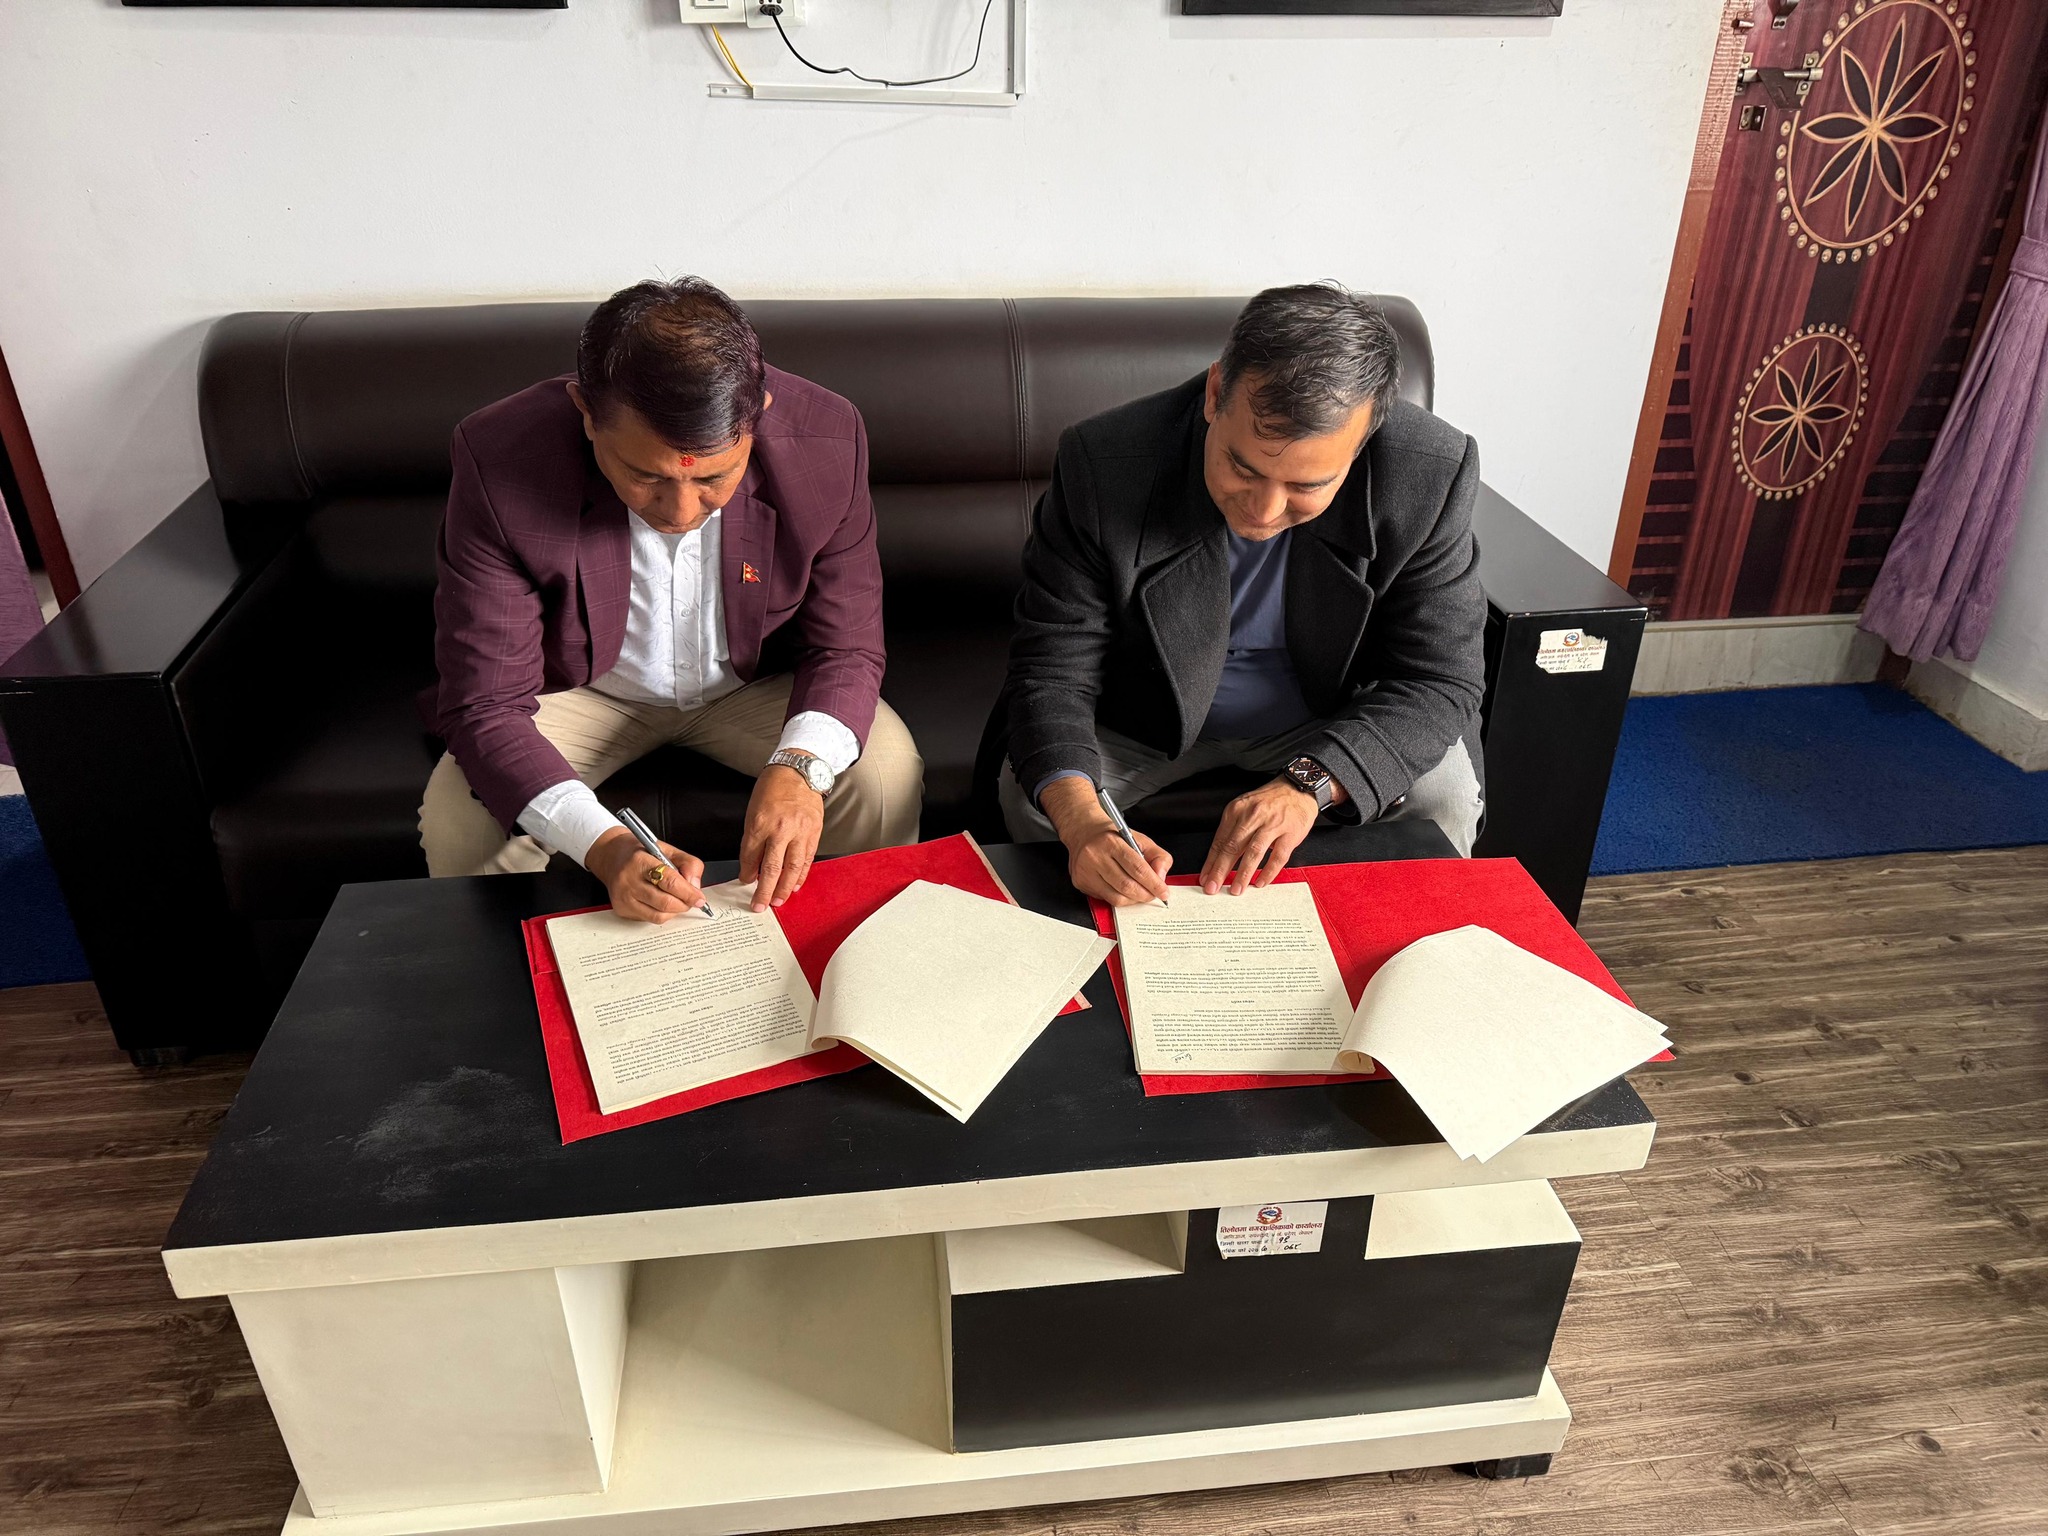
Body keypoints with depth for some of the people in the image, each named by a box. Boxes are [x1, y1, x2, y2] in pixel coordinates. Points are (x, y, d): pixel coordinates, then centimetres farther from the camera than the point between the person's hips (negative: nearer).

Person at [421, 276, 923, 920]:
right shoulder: (499, 460, -29)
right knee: (458, 820, -24)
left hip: (760, 685, 1)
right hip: (584, 692, 0)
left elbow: (845, 648, -15)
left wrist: (798, 767, -37)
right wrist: (602, 845, -42)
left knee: (886, 777, -23)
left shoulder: (826, 440, -26)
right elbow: (485, 706, -25)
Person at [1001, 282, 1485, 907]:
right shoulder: (1103, 463, -27)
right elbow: (1052, 669, -23)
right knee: (1029, 792, -23)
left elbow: (1439, 680, -19)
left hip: (1331, 724, 1)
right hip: (1146, 723, 0)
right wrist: (1080, 820, -42)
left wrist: (1309, 783, -37)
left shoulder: (1430, 476, -24)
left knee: (1445, 792, -22)